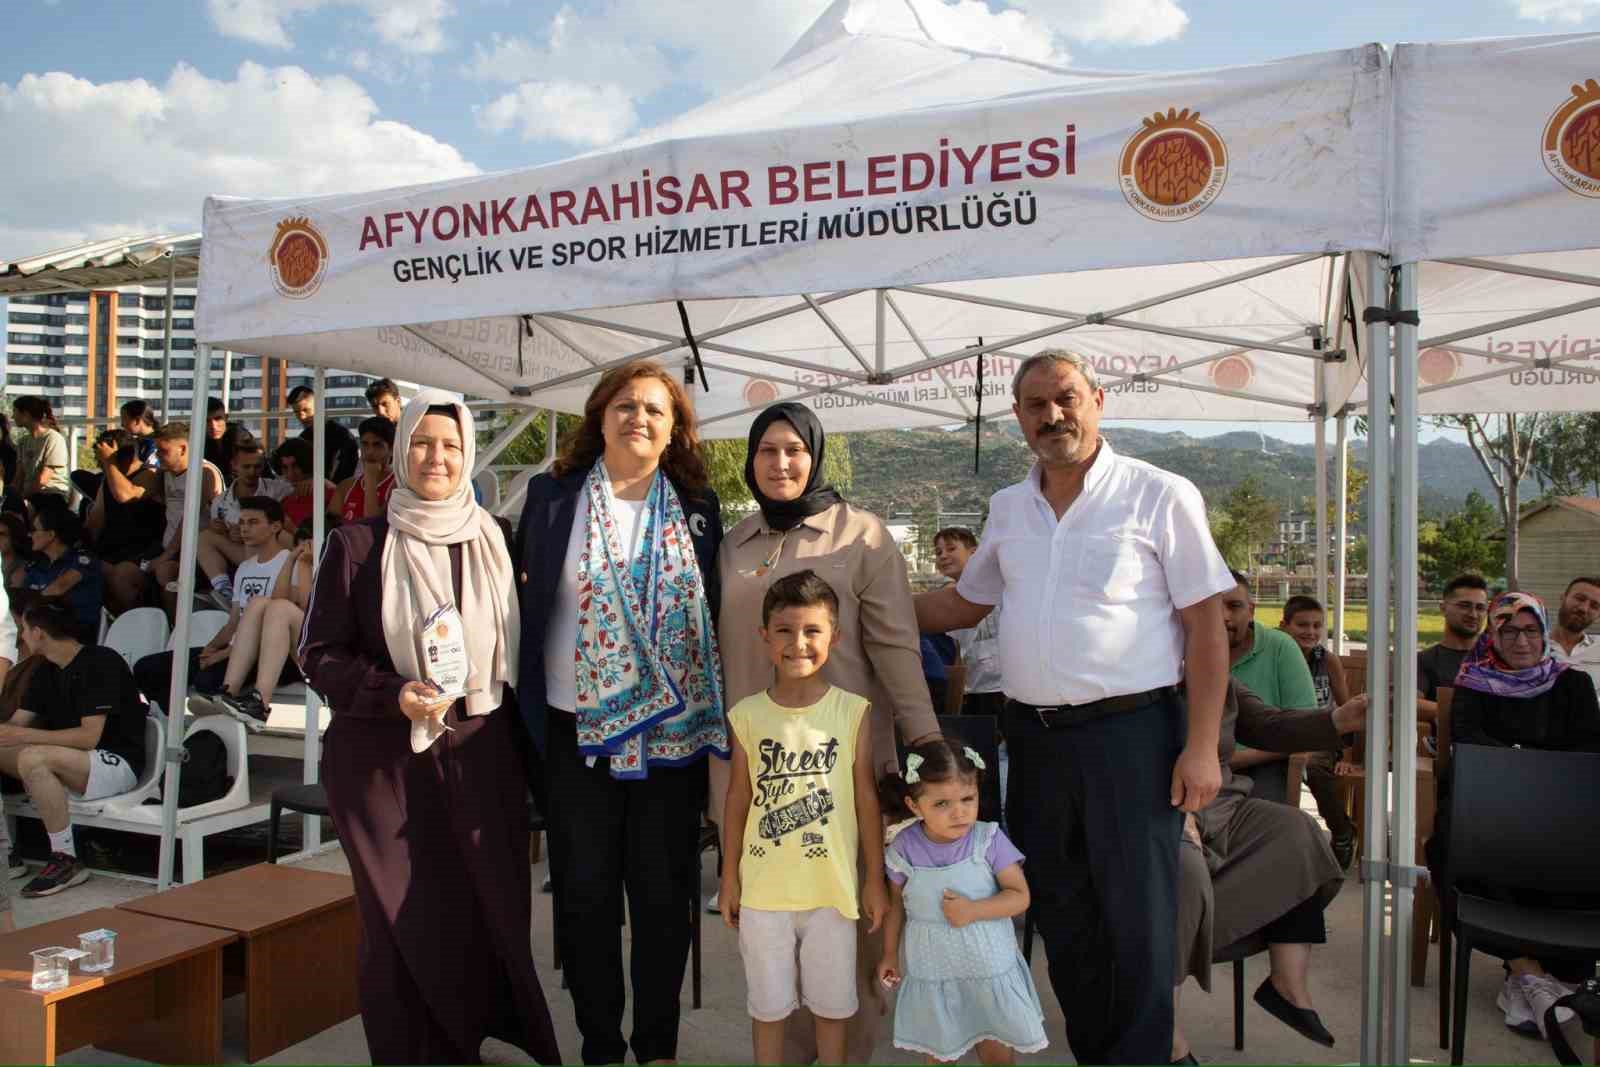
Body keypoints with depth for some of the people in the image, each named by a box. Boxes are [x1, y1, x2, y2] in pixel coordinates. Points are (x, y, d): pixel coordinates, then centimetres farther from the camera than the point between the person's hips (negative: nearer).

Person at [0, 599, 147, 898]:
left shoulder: (101, 662, -13)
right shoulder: (47, 673, 13)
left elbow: (89, 736, -20)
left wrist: (24, 736, -23)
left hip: (117, 762, -8)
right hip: (70, 764, 8)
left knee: (33, 758, -30)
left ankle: (66, 861, -21)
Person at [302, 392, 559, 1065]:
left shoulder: (496, 542, 6)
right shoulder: (359, 545, 0)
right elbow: (320, 655, 1)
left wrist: (528, 755, 8)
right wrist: (395, 695, -16)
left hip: (482, 756, 2)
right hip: (383, 762, -1)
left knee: (490, 914, 2)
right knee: (404, 925, 4)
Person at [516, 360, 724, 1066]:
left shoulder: (697, 506, 5)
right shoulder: (552, 497, 2)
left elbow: (718, 609, 8)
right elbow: (527, 599, 4)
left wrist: (717, 716, 4)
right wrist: (526, 714, 0)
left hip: (673, 732, 1)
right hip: (577, 729, 0)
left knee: (663, 895, 9)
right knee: (585, 894, 9)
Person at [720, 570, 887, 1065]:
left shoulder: (852, 712, -7)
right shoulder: (747, 715, -4)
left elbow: (866, 797, -2)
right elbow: (738, 798, 3)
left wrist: (875, 879, 2)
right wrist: (730, 877, 6)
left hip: (832, 886, -1)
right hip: (764, 889, 1)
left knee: (830, 1003, 15)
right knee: (768, 1004, 15)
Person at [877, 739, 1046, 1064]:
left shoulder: (989, 840, -16)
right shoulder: (904, 848, -11)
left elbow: (1020, 897, -13)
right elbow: (897, 901, 4)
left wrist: (973, 910, -25)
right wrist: (890, 953, 11)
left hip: (989, 967, -1)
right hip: (932, 972, 1)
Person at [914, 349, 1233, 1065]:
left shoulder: (1161, 496, -4)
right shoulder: (1007, 509, 11)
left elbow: (1206, 625, -6)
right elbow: (963, 603, 23)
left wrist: (1202, 746, -11)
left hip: (1130, 731, -5)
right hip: (1034, 737, 5)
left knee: (1137, 922, -2)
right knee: (1061, 917, 15)